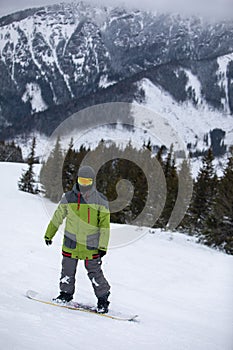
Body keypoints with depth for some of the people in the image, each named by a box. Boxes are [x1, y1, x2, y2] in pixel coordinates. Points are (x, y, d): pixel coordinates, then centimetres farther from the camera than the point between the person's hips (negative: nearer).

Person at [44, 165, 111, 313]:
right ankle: (66, 293, 30)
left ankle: (103, 298, 9)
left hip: (91, 244, -3)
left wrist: (103, 246, -7)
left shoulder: (100, 200, -4)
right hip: (71, 242, 3)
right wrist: (49, 234, 21)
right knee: (68, 270, 10)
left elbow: (105, 225, -2)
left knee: (95, 272, -2)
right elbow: (58, 216, 14)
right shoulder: (68, 197, 2)